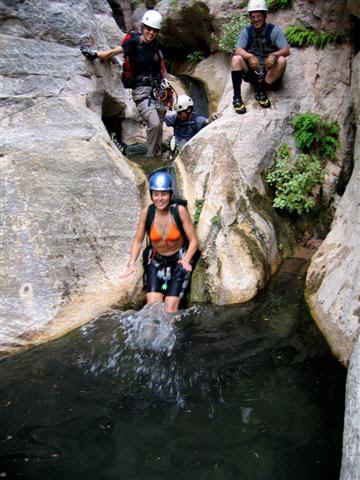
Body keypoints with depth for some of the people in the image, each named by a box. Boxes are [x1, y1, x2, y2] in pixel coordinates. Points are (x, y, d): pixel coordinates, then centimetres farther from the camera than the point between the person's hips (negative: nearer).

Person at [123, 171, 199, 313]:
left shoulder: (180, 211, -19)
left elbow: (194, 241, -14)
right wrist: (132, 263, -15)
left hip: (178, 261, -2)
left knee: (171, 307, -10)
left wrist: (186, 260, -30)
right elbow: (138, 240, -2)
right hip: (156, 262, 2)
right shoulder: (147, 212, -13)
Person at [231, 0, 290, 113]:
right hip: (251, 73, 1)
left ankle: (261, 91, -18)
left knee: (281, 60, -28)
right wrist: (250, 56, -36)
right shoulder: (246, 31, 1)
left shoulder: (274, 30, -5)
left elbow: (286, 50, -15)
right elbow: (238, 50, -14)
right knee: (236, 59, -22)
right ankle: (237, 98, -26)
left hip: (269, 72, -1)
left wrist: (273, 55, -37)